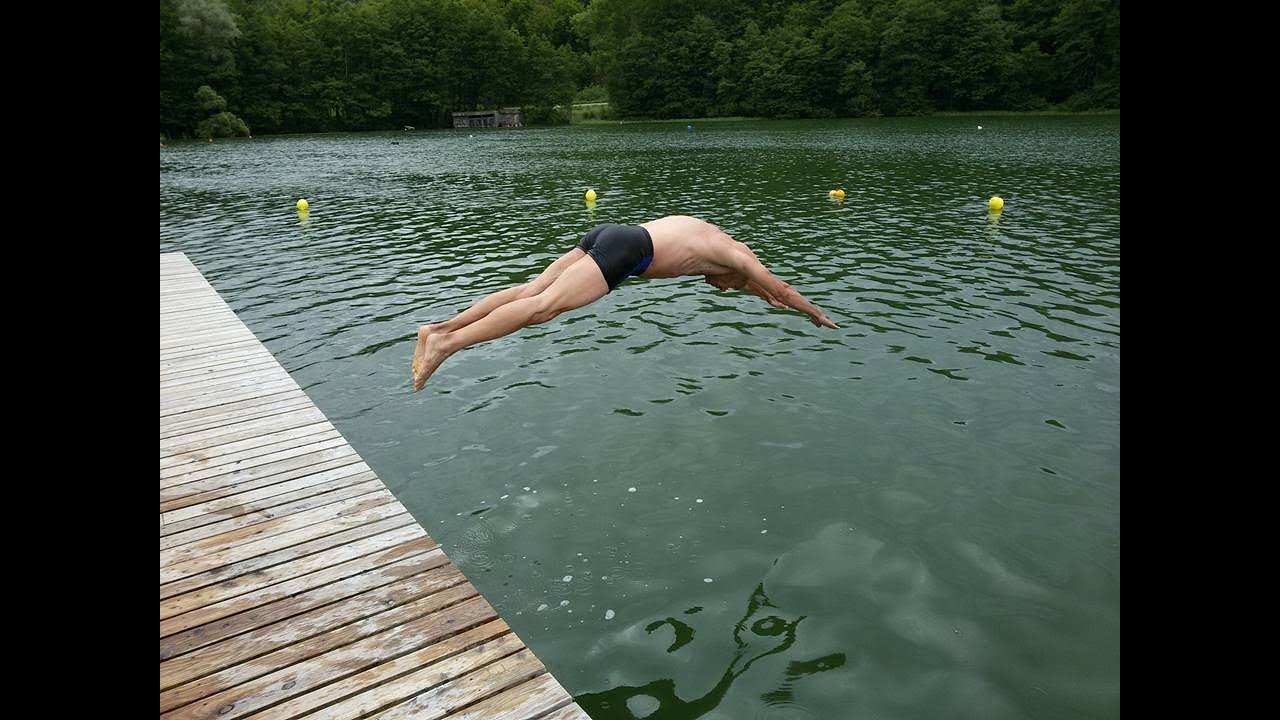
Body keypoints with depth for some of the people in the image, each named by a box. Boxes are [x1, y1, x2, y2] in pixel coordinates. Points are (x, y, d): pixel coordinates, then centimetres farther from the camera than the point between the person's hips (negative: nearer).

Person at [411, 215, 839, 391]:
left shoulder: (707, 235, 37)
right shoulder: (736, 253, 15)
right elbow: (781, 288, 22)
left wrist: (765, 298, 65)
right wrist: (816, 313, 38)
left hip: (607, 235, 9)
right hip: (623, 251, -9)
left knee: (532, 291, -1)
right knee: (544, 305, -19)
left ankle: (439, 329, -10)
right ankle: (446, 342, -29)